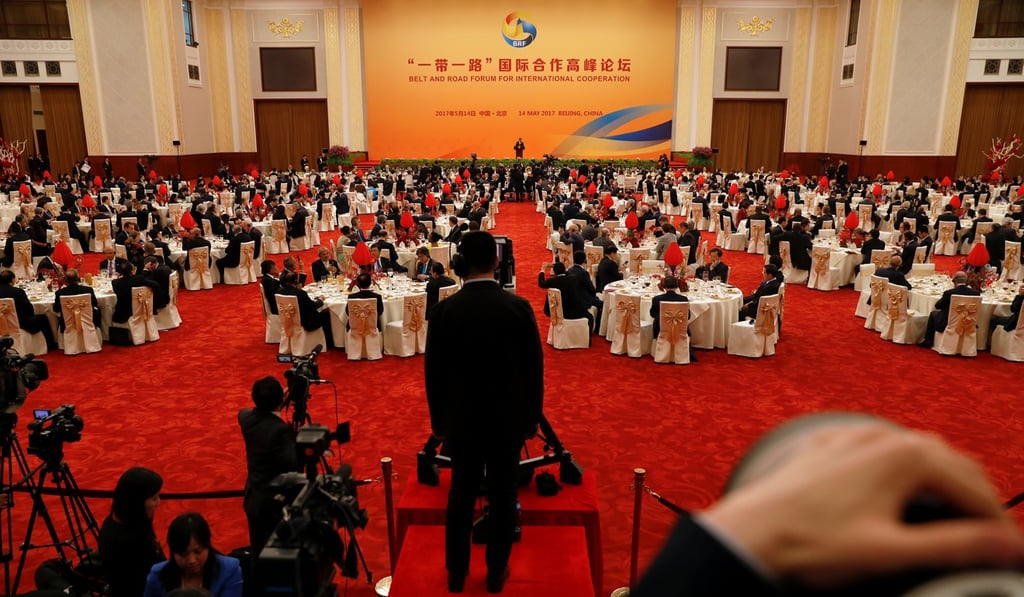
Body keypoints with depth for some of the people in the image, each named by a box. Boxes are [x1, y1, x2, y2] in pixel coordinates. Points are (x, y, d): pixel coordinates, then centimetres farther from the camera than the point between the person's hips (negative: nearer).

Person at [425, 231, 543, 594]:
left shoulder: (444, 310, -11)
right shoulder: (519, 307, -12)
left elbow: (434, 371, -4)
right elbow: (534, 367, -6)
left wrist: (438, 418, 9)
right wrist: (533, 416, 7)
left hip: (462, 417, 1)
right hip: (509, 417, -1)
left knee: (461, 493, 16)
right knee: (503, 495, 13)